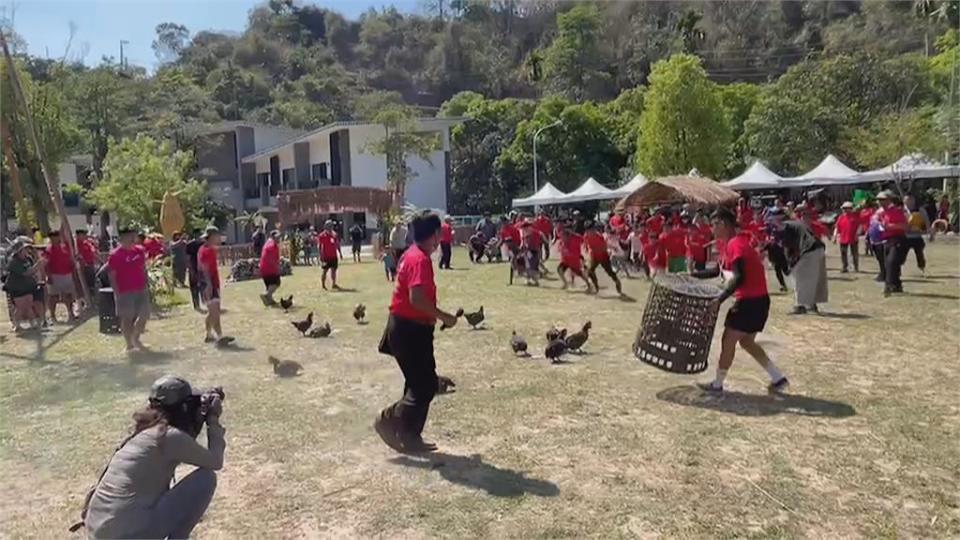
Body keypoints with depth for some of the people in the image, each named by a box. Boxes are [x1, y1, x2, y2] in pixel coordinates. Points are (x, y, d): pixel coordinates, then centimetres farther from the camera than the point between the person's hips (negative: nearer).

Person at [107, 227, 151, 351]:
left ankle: (136, 339, 26)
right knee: (126, 318, 4)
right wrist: (117, 293, -14)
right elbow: (112, 276, -10)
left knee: (145, 315, 7)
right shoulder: (115, 255, -11)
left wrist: (145, 284, 14)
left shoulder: (140, 250, 6)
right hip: (124, 292, -5)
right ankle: (129, 344, 15)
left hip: (141, 290, 6)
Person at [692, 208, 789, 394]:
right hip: (757, 300, 10)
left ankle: (717, 384, 11)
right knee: (746, 341, 19)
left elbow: (739, 278, -27)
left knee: (728, 339, 0)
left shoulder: (735, 244, -17)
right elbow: (718, 271, 22)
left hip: (750, 301, -10)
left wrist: (720, 299, -30)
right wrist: (693, 274, 16)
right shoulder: (731, 244, 14)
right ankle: (778, 379, 21)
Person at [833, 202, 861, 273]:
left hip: (853, 238, -2)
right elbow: (837, 227, 6)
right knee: (843, 253, 4)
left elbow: (859, 225, 0)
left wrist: (857, 233, -12)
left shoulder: (855, 216, 1)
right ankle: (845, 267, 13)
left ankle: (856, 267, 20)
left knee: (855, 253, 7)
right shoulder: (841, 217, 6)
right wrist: (835, 236, -1)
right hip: (843, 239, 2)